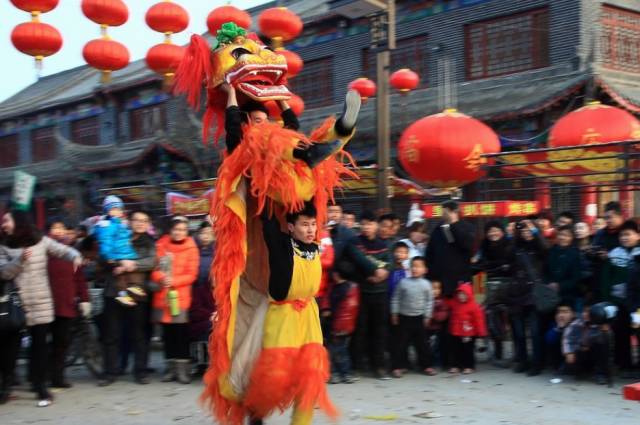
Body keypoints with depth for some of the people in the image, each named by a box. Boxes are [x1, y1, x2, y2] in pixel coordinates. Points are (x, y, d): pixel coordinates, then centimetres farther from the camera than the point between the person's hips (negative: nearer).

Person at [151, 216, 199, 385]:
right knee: (167, 334, 9)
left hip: (181, 297, -3)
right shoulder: (161, 245, 7)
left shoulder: (191, 248, 0)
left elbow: (191, 275, -4)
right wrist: (161, 278, -14)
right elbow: (154, 269, 6)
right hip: (162, 297, 3)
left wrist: (173, 281, -15)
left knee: (181, 334, -2)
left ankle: (182, 368, 3)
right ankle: (171, 367, 18)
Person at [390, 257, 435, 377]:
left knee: (422, 343, 8)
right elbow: (396, 298, 2)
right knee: (401, 343, 2)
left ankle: (426, 365, 20)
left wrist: (427, 316, 1)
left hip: (419, 318, 1)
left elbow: (429, 301, 4)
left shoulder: (426, 284, -2)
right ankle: (398, 366, 8)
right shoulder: (403, 282, -4)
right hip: (404, 317, -1)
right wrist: (394, 313, 0)